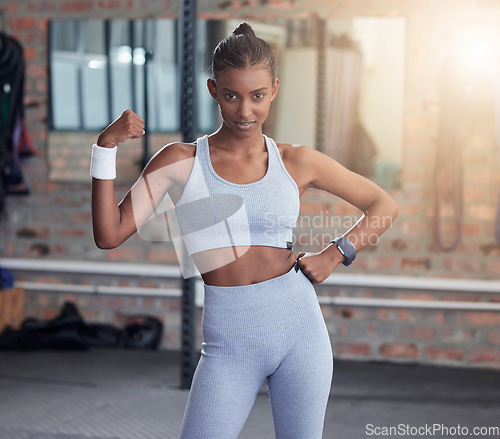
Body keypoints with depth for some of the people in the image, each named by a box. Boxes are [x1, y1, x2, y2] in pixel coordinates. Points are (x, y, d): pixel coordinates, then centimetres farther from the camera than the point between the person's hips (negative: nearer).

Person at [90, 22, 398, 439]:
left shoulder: (296, 162, 4)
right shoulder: (180, 162, 2)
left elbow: (384, 206, 14)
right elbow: (109, 234, -6)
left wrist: (336, 254, 1)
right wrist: (105, 147, -12)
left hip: (299, 329, 1)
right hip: (228, 344, -1)